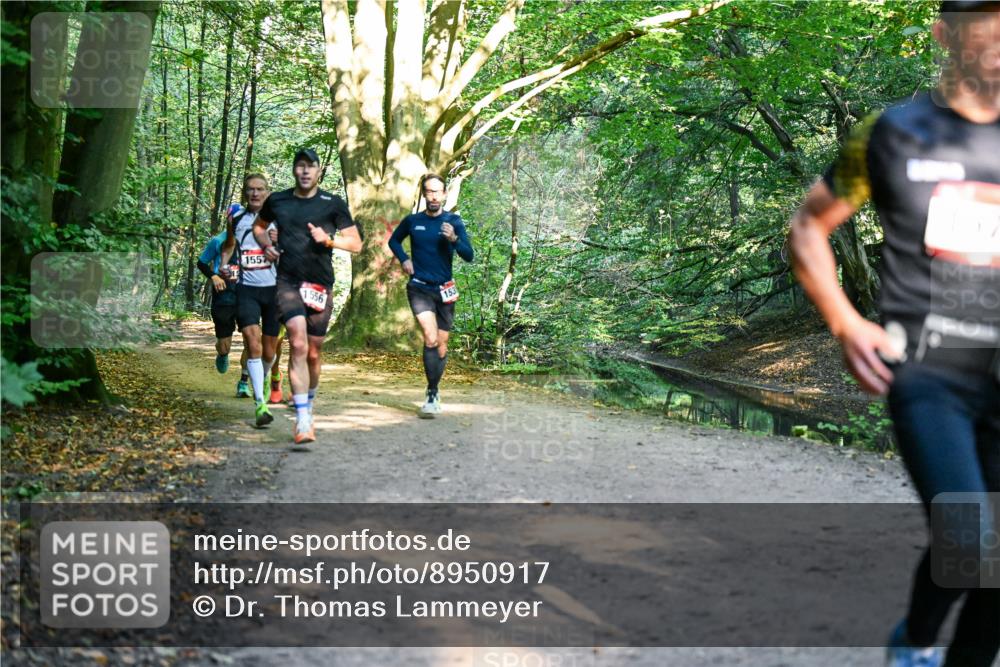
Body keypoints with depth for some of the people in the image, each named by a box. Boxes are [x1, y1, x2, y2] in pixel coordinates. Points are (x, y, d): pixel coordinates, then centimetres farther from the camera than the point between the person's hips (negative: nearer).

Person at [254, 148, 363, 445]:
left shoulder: (333, 204, 2)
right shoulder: (277, 200, 7)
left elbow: (356, 243, 3)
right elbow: (259, 226, 26)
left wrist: (328, 239, -14)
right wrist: (267, 245, 6)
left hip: (320, 286, 1)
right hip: (287, 283, -1)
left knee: (313, 354, 10)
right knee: (298, 345, -19)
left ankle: (308, 405, 36)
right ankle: (303, 421, -23)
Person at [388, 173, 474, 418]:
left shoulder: (453, 221, -1)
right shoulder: (412, 221, 1)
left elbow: (469, 256, -7)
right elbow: (394, 241, 20)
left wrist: (454, 239, -24)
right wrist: (404, 259, 3)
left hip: (444, 290, 2)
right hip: (419, 288, -1)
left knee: (441, 344, 8)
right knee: (431, 339, -18)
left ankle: (434, 392, 25)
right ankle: (432, 395, -12)